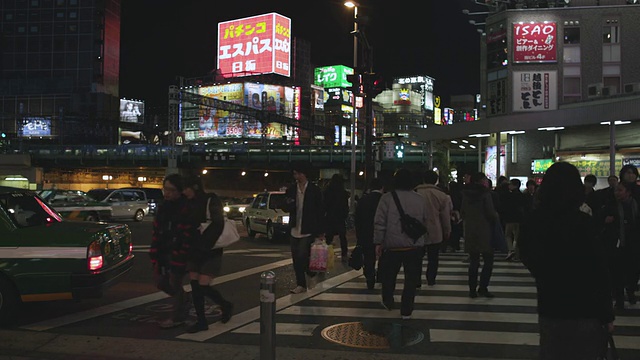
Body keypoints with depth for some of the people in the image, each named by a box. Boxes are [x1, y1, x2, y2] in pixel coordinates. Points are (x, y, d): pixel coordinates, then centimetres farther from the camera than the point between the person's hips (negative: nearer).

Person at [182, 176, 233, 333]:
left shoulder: (212, 201, -11)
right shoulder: (190, 204, 9)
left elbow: (217, 225, -19)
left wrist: (204, 243, -21)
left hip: (210, 251, -7)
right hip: (194, 251, 7)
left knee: (203, 286, -9)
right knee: (194, 285, 3)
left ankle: (226, 306, 16)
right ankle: (201, 321, 13)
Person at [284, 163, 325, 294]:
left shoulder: (314, 190, -4)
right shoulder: (291, 189, 8)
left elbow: (320, 212, -2)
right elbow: (287, 208, 15)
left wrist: (321, 232, -5)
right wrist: (289, 204, -10)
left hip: (308, 230, -5)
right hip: (294, 229, 5)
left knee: (302, 256, -13)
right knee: (296, 258, 6)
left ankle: (311, 275, 14)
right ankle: (301, 284, 17)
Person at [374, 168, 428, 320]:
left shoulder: (387, 198, -8)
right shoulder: (420, 199, 2)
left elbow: (379, 223, -8)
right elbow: (425, 222, 9)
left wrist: (378, 242, -1)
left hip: (393, 246, -1)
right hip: (415, 246, 1)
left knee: (388, 275, 19)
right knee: (411, 279, 9)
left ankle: (388, 303, 34)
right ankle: (406, 311, 12)